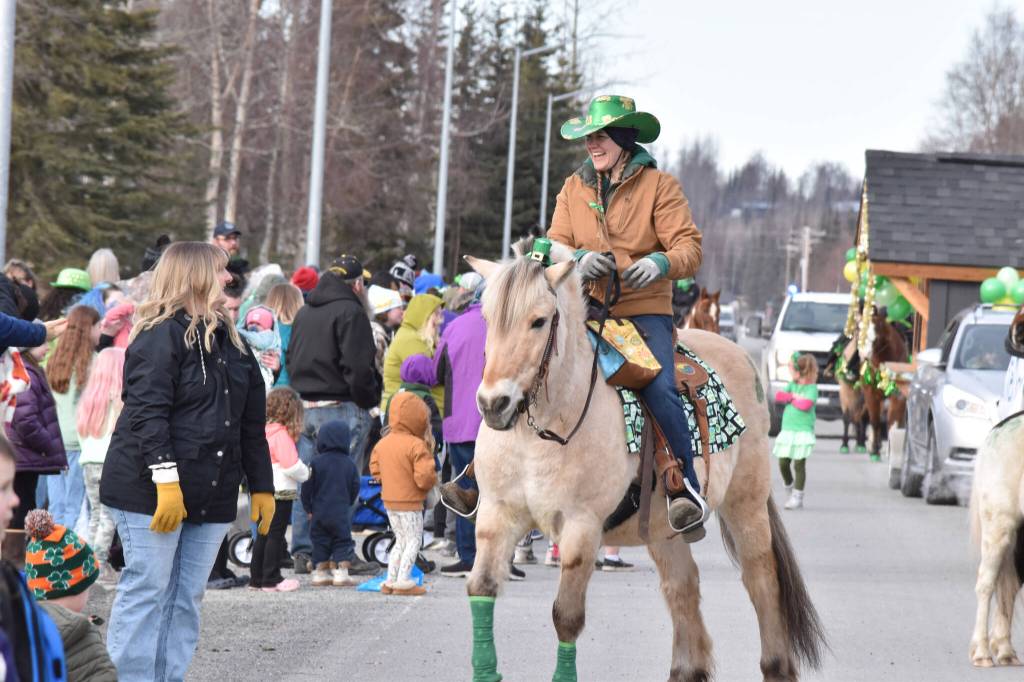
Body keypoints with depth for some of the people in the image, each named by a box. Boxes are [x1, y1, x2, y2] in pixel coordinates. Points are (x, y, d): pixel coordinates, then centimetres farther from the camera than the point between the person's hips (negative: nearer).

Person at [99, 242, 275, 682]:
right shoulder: (161, 336, -8)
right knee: (147, 590, -6)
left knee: (186, 597, 6)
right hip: (151, 492, -8)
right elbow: (148, 413, -17)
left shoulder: (229, 340, 17)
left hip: (210, 495, 8)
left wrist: (261, 485, 19)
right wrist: (166, 480, -24)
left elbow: (252, 423, 21)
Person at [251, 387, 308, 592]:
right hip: (281, 492, -8)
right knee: (276, 536, -4)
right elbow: (291, 465, -21)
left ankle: (257, 577, 17)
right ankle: (271, 579, -3)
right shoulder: (282, 434, -15)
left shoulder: (264, 431, 11)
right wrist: (306, 474, -1)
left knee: (263, 535, 14)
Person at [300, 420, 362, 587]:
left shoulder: (317, 462, -6)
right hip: (342, 514, 0)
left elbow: (307, 488, -5)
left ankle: (321, 573, 10)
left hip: (319, 511, 0)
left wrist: (308, 508, 7)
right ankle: (342, 573, -3)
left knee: (320, 542, 9)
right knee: (343, 542, 6)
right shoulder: (349, 464, 0)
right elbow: (355, 487, 8)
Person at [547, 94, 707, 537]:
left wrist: (661, 263, -27)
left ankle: (686, 488, -21)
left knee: (659, 389, -28)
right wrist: (579, 261, -15)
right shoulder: (574, 189, 13)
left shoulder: (659, 186, 2)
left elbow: (689, 248, -4)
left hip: (644, 312, -4)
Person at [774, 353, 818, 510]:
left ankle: (798, 497, -1)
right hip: (787, 430, 6)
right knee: (783, 463, 6)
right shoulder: (792, 385, 12)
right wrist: (794, 396, -12)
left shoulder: (811, 388, -5)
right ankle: (790, 489, 28)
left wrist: (790, 399, -6)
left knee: (799, 464, -5)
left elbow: (806, 404, -20)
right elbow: (778, 397, -1)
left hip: (803, 431, -6)